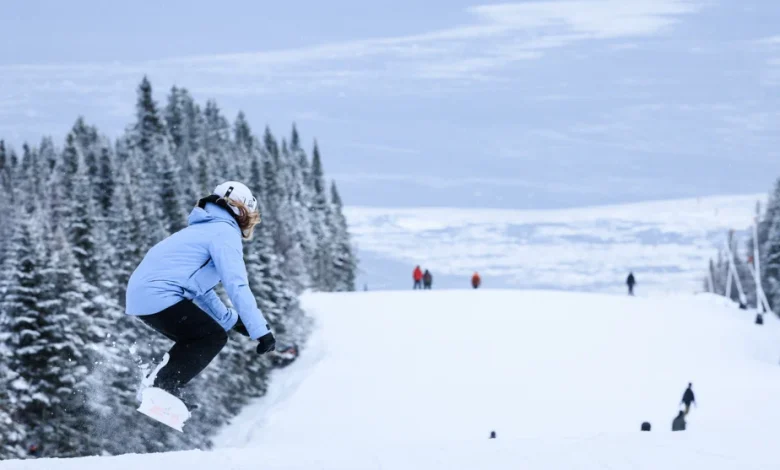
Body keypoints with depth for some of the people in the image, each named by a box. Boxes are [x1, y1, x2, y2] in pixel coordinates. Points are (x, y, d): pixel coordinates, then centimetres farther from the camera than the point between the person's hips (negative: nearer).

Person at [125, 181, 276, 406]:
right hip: (159, 295, -10)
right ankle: (163, 388, -14)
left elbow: (199, 286, 37)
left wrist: (231, 319, 37)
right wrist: (261, 331, -16)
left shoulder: (203, 229, 28)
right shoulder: (225, 232, -4)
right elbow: (236, 285, -14)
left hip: (139, 294, 10)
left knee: (197, 339, 21)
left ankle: (157, 386, 10)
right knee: (214, 336, -6)